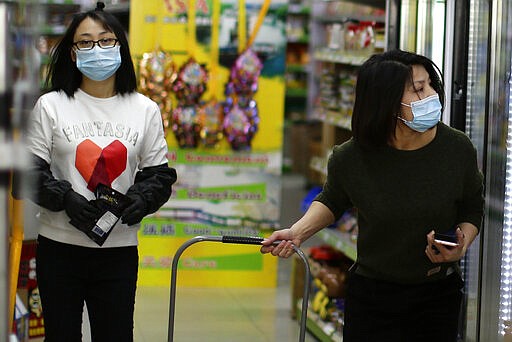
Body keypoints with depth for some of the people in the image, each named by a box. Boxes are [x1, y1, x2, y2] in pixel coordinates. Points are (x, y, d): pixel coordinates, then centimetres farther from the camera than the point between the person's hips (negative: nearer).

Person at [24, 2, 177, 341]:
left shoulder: (145, 109, 5)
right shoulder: (51, 106, -1)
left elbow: (159, 173, 7)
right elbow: (29, 171, -2)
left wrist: (140, 200, -13)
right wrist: (66, 199, -17)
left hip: (119, 249, 1)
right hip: (59, 246, -1)